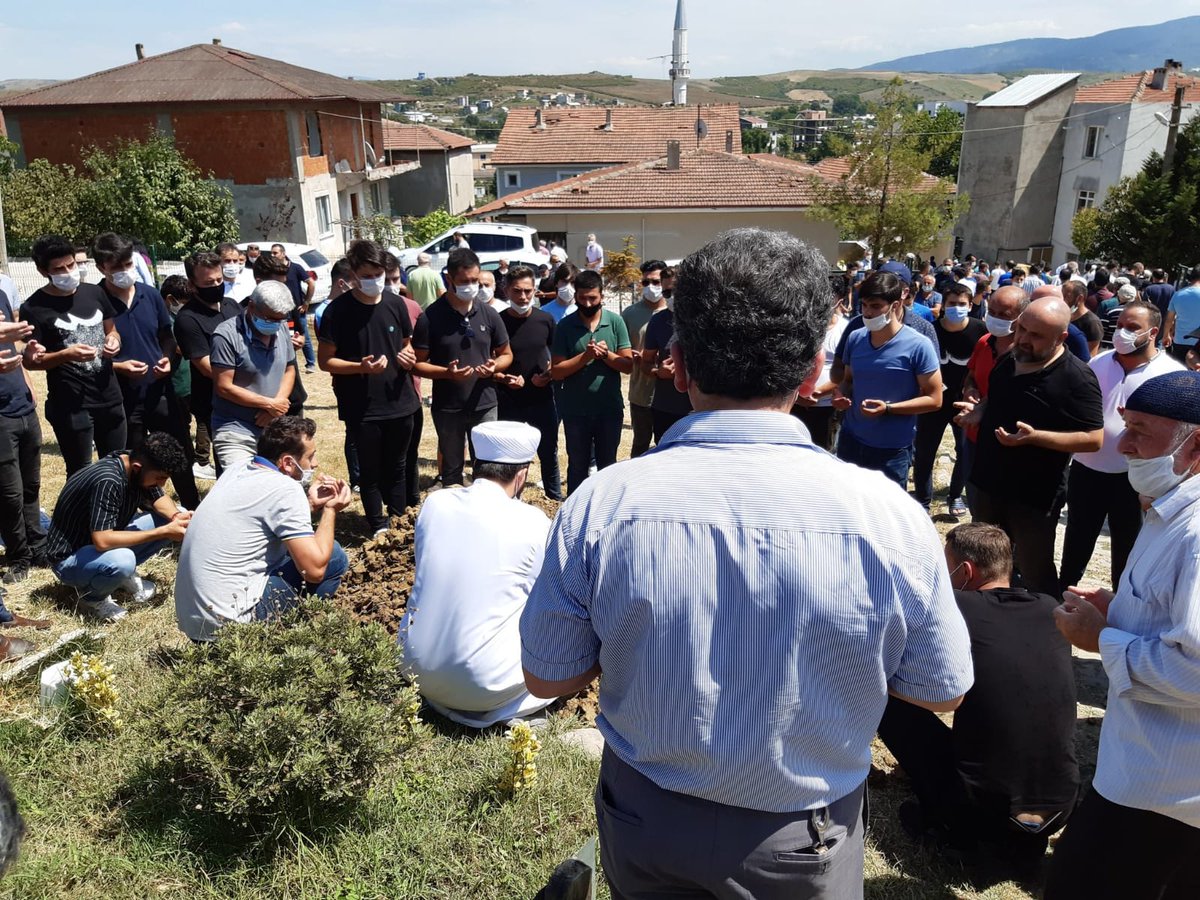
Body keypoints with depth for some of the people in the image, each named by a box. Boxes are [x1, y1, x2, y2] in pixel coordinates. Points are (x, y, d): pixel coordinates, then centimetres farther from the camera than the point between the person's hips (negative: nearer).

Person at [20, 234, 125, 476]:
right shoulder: (34, 308, -8)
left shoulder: (94, 292, 6)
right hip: (71, 405, -5)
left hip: (110, 397, 5)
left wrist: (114, 341, -4)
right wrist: (67, 355, -26)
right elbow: (30, 360, -9)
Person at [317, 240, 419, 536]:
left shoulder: (396, 303, 2)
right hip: (362, 409, -3)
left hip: (400, 403, 3)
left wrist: (409, 355, -7)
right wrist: (361, 367, -22)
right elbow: (325, 360, -6)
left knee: (397, 469, 16)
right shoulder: (338, 310, -9)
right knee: (370, 473, 8)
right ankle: (379, 528, 23)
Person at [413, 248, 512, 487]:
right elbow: (417, 364, -6)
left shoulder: (489, 314, 2)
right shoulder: (430, 317, -9)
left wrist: (494, 366, -11)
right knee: (452, 469, 11)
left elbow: (506, 354, 12)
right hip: (447, 409, -2)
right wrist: (446, 372, -23)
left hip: (485, 406, 2)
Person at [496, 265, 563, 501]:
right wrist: (503, 378, -19)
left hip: (542, 398, 2)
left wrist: (549, 375, -7)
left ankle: (556, 497, 29)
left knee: (549, 452, 13)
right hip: (508, 401, -2)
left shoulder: (545, 320, -1)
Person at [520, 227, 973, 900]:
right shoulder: (890, 517, -25)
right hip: (802, 845, 0)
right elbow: (943, 692, -8)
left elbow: (548, 678, -10)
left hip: (643, 820, 1)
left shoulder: (600, 505, -24)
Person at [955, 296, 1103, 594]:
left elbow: (1094, 439, -21)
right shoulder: (1007, 361, 3)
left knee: (1035, 574, 7)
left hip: (1035, 496, -7)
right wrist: (979, 410, -2)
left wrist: (1034, 436, -31)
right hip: (989, 484, 8)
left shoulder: (1076, 377, -20)